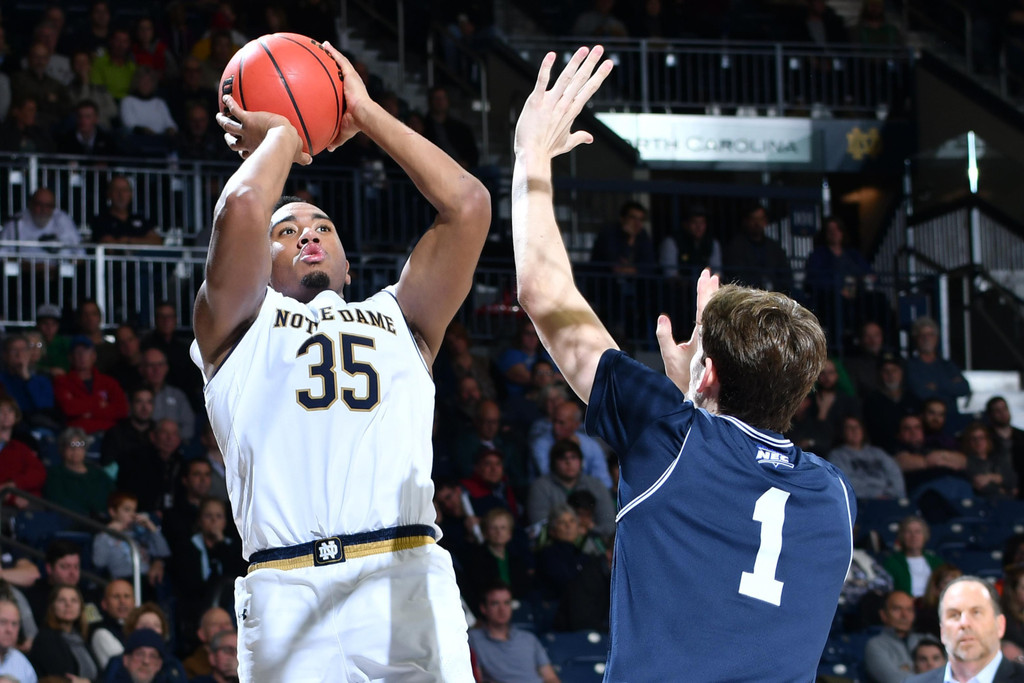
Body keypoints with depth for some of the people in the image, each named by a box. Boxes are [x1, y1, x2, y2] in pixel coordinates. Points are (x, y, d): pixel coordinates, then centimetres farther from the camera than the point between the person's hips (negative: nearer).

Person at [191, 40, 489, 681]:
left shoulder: (398, 321, 29)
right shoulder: (240, 326, 20)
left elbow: (468, 205, 18)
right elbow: (242, 208, 2)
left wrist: (365, 113, 25)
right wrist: (280, 135, 22)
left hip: (411, 583, 2)